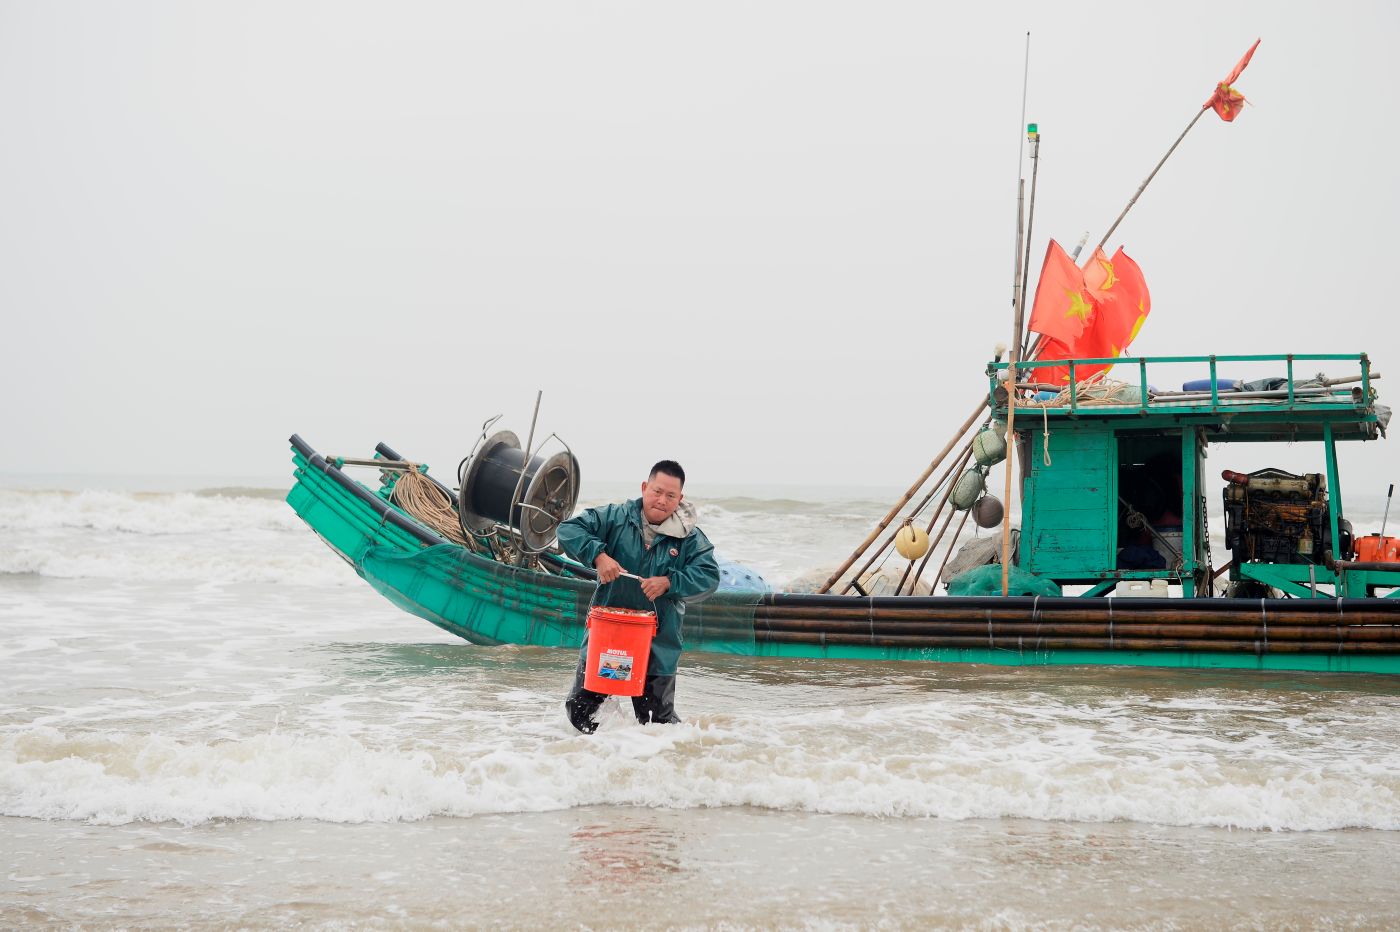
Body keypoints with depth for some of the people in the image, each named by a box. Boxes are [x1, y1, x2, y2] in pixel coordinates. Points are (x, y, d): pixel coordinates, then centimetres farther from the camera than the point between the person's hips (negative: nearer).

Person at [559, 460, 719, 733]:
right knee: (579, 709, 3)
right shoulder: (616, 517, -3)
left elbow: (709, 576, -10)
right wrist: (598, 555, -21)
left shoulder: (691, 538, -1)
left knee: (659, 721, 6)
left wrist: (668, 583, -23)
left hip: (658, 645, 0)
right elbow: (568, 529, -7)